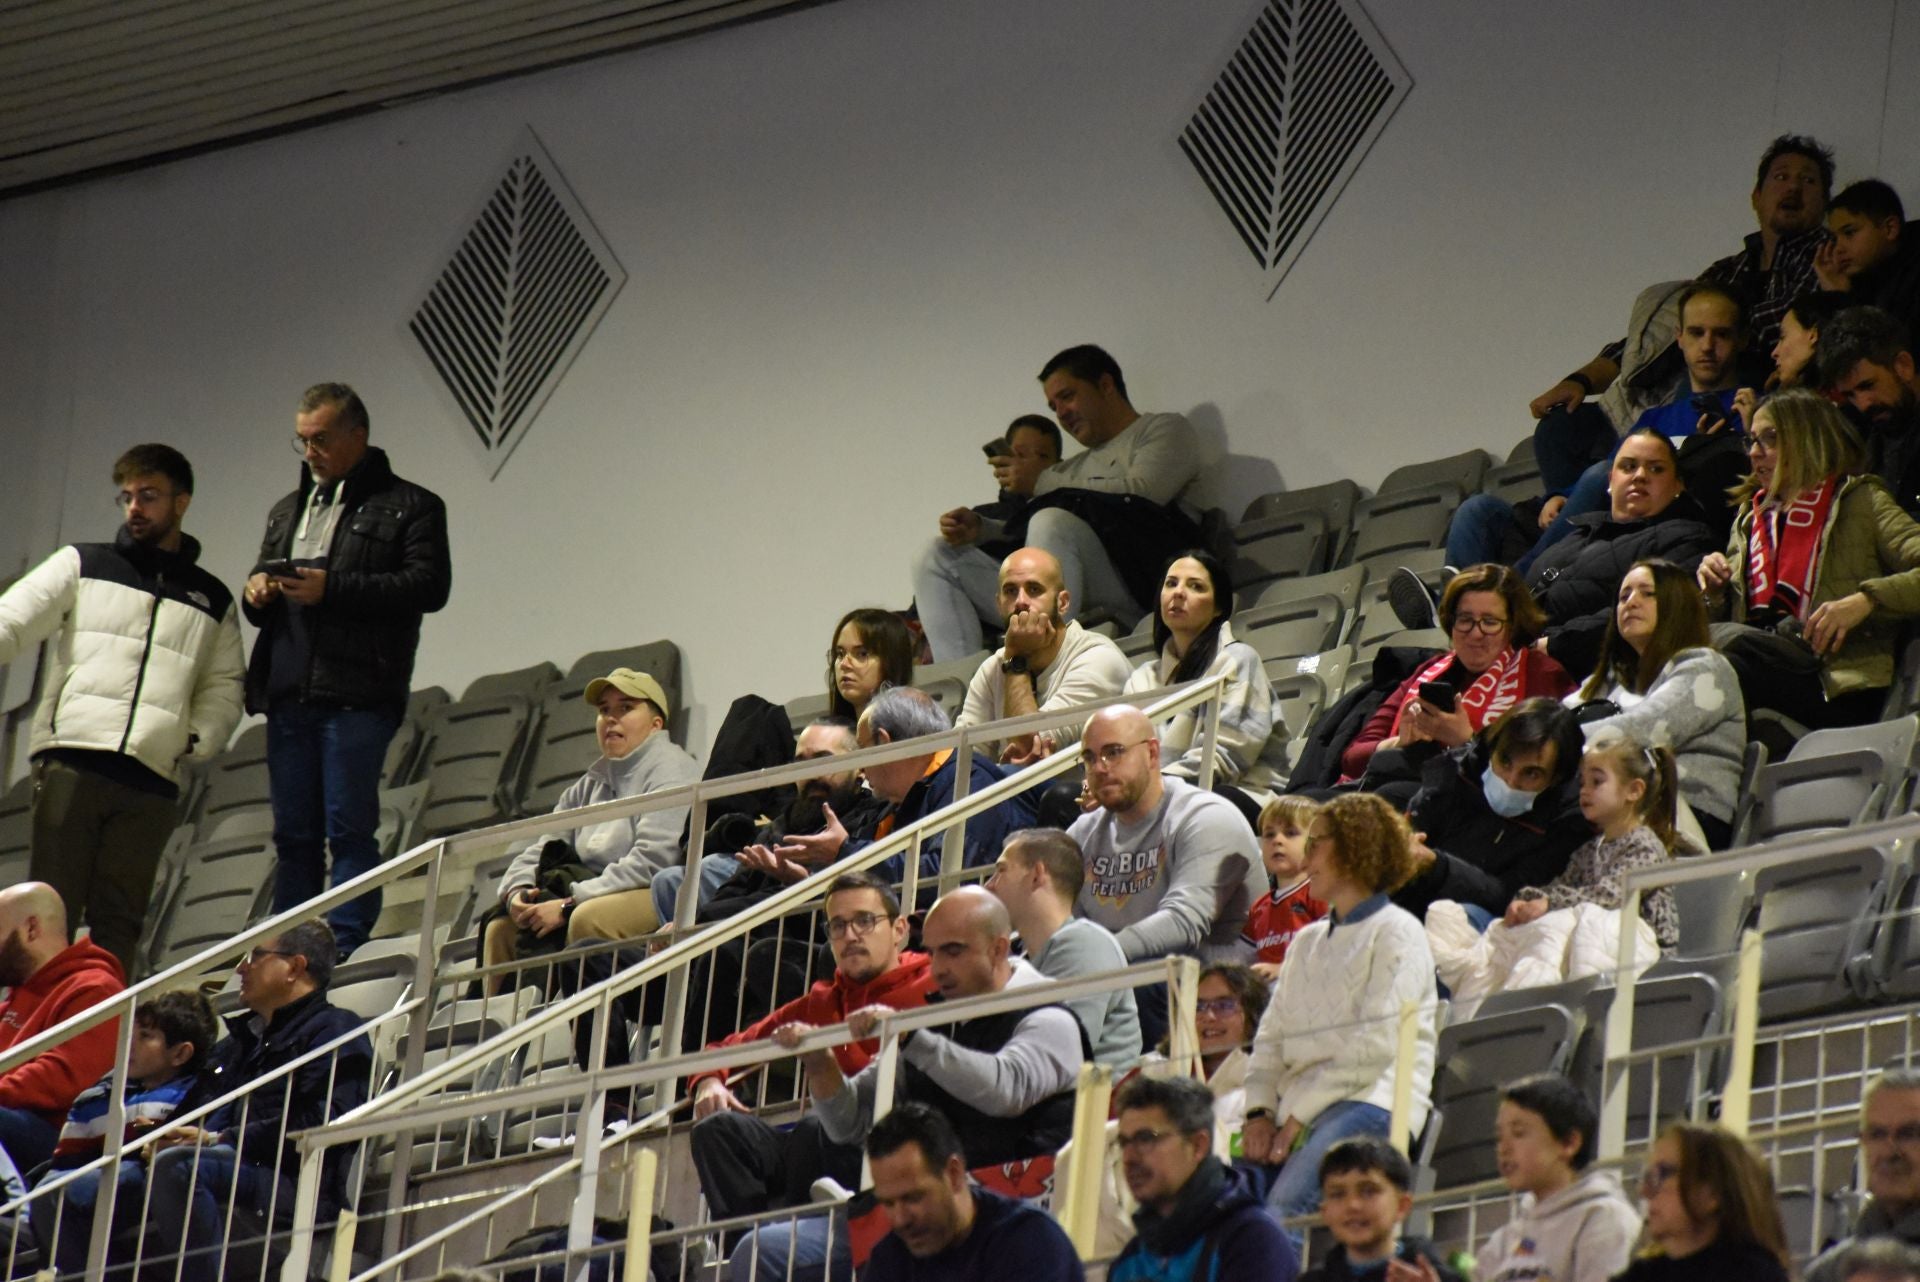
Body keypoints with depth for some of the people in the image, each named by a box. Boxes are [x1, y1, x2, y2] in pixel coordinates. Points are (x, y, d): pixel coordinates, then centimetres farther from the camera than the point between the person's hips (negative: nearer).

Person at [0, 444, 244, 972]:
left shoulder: (213, 601, 20)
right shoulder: (82, 565, 14)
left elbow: (224, 689, 19)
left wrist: (196, 740, 0)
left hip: (152, 780, 2)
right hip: (71, 762, -2)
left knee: (118, 921, -1)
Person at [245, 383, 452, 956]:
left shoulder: (409, 506, 4)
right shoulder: (287, 511, 26)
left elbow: (430, 585, -9)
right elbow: (263, 579, 30)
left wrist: (331, 589, -16)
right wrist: (257, 592, 3)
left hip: (357, 696, -6)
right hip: (288, 694, 6)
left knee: (350, 829, -9)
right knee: (294, 835, 7)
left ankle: (345, 950, -9)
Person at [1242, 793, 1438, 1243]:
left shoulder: (1397, 933, 3)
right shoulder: (1307, 941, 27)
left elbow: (1376, 1044, -7)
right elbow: (1270, 1037, 21)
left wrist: (1300, 1115, -10)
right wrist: (1260, 1113, 2)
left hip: (1372, 1100, -7)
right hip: (1300, 1111, 7)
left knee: (1283, 1208, -33)